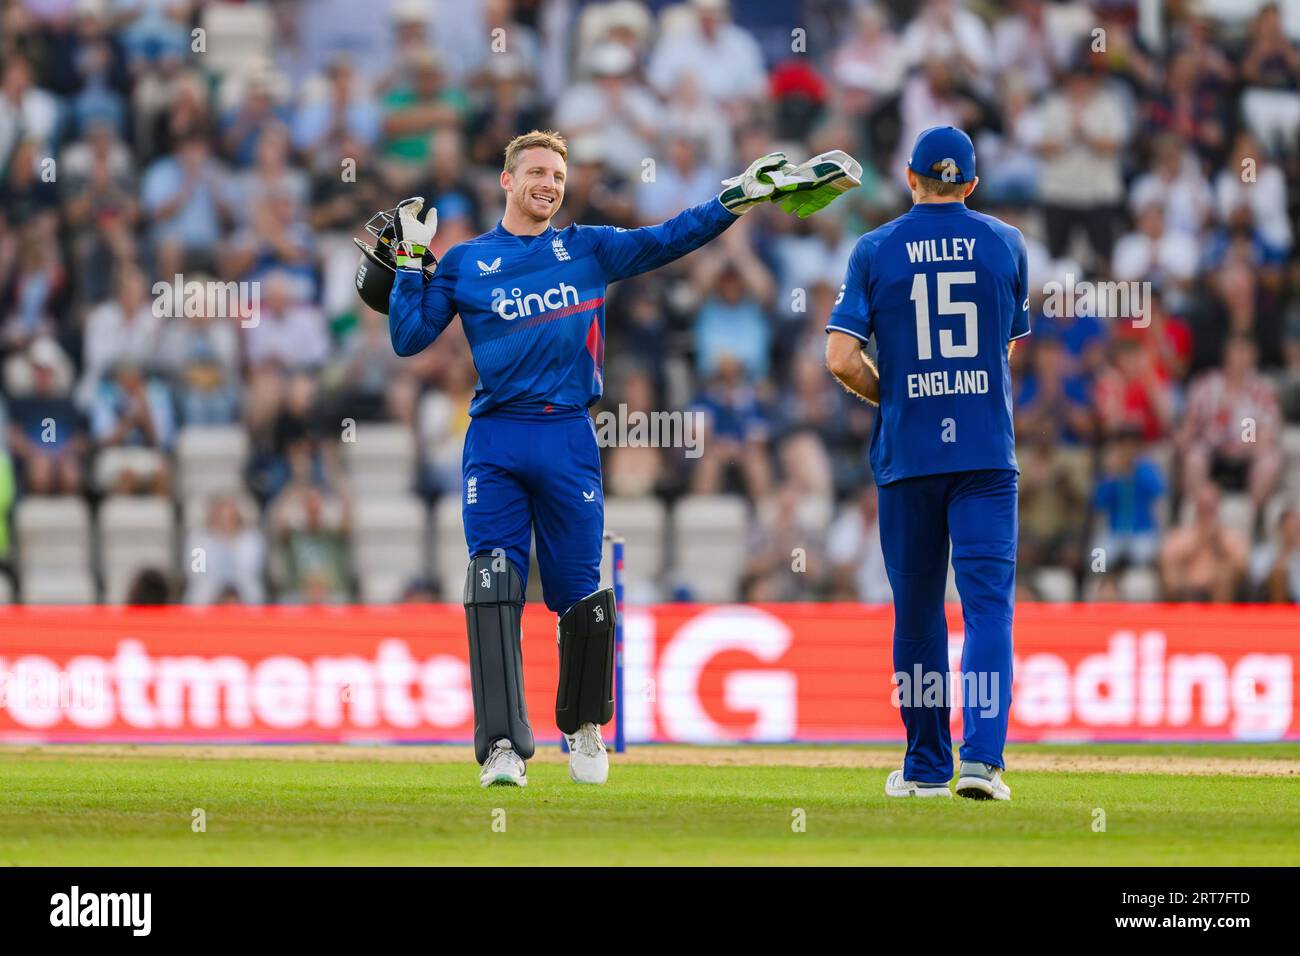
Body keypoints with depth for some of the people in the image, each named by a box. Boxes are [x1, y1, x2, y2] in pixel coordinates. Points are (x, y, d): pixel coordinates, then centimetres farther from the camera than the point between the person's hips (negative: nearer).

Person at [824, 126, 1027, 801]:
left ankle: (926, 765, 16)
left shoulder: (875, 249, 1)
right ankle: (982, 757, -20)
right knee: (988, 600, -5)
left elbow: (841, 357, -7)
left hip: (907, 450, 0)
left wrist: (890, 397, 9)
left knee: (917, 611, 9)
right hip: (986, 452, 0)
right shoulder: (1005, 243, 5)